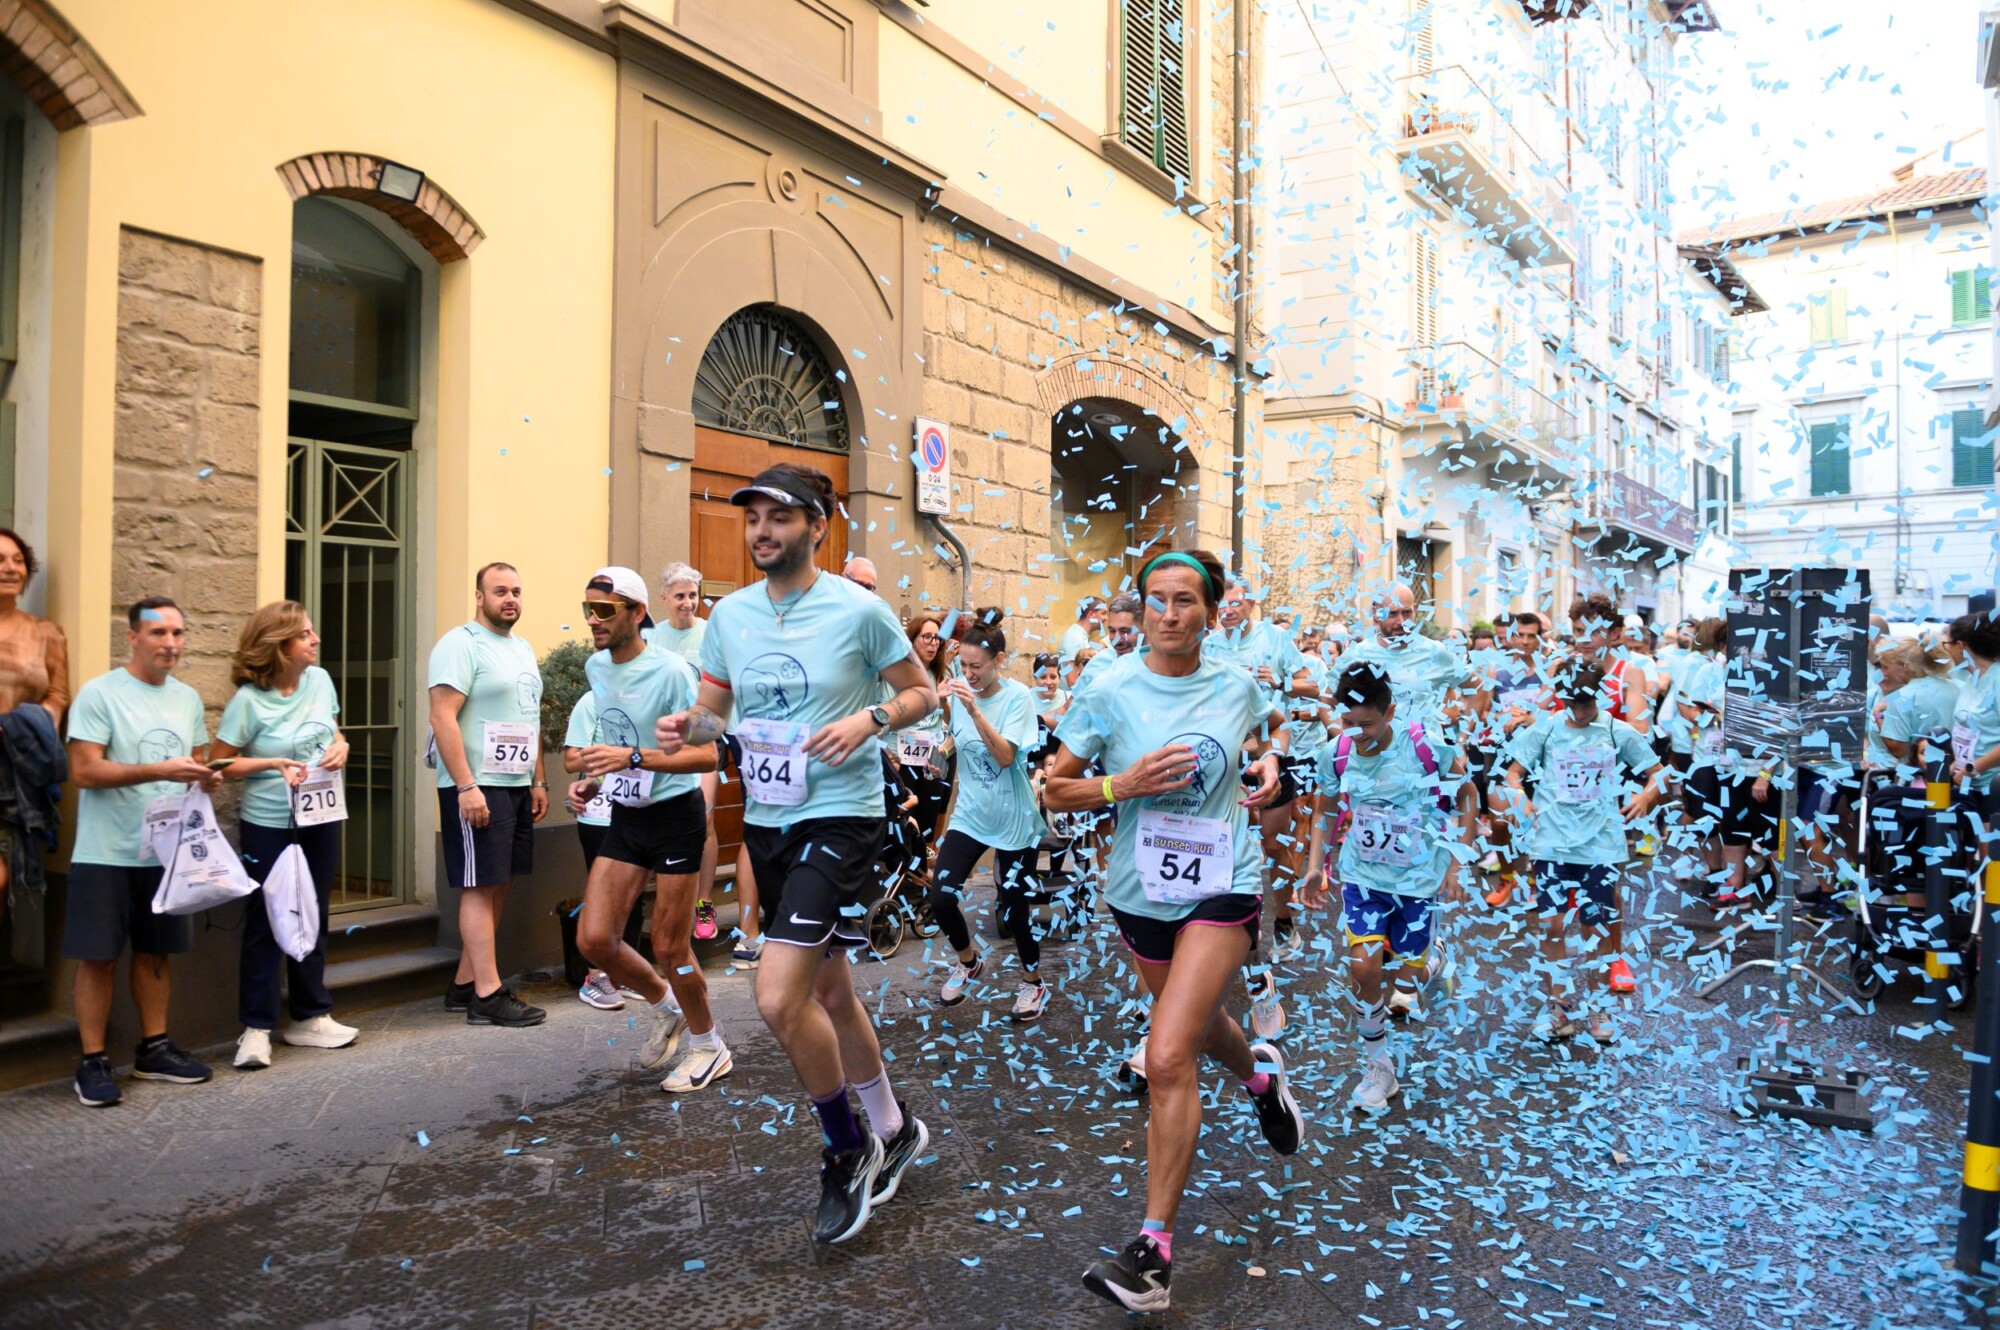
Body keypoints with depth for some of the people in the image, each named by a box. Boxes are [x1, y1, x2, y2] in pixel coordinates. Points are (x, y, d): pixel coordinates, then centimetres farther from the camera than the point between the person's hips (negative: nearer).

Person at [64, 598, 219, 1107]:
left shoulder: (187, 698, 9)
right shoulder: (99, 694, -10)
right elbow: (84, 770, -16)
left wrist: (206, 778, -6)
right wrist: (159, 770, -24)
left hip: (167, 851, 5)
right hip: (107, 854, -5)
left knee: (154, 952, 14)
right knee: (99, 956, 1)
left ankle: (154, 1049, 24)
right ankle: (93, 1062, 12)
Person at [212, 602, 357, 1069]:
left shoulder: (321, 680, 0)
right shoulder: (249, 700, -14)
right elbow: (221, 764, -10)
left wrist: (341, 747, -7)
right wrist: (273, 763, -22)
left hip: (321, 820, 5)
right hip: (268, 825, -5)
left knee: (313, 918, 13)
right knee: (265, 923, 2)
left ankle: (310, 1017, 26)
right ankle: (256, 1028, 13)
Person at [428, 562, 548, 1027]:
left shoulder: (522, 649, 17)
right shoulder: (461, 645, -9)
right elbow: (443, 718, -17)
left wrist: (538, 782, 17)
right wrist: (466, 786, -22)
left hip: (517, 786, 8)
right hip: (476, 788, -8)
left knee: (498, 887, 9)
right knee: (480, 888, -4)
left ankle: (464, 984, 18)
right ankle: (488, 995, 0)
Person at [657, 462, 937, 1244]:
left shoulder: (858, 609, -9)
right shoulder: (729, 613, 5)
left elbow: (921, 692, 0)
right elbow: (714, 711, 12)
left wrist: (869, 719, -19)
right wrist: (688, 725, -10)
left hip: (840, 816, -6)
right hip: (765, 820, 7)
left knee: (778, 997, -16)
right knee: (829, 992, 17)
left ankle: (848, 1151, 9)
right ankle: (894, 1128, 39)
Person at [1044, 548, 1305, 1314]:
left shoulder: (1236, 687, -4)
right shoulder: (1109, 692, -9)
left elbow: (1270, 727, 19)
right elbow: (1054, 791, -6)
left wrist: (1269, 763, -2)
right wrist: (1123, 784, -23)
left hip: (1223, 885, -2)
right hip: (1141, 890, 3)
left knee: (1168, 1058, -15)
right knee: (1196, 1024, 26)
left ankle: (1154, 1252, -6)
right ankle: (1260, 1072, 63)